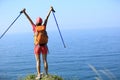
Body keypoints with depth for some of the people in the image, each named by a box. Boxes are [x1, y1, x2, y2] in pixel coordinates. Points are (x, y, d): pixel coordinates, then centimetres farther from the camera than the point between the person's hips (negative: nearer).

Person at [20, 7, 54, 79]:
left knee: (38, 61, 3)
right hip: (44, 46, 2)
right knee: (45, 61, 9)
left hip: (37, 47, -2)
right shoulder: (44, 27, -1)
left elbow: (29, 19, -2)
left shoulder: (35, 28, -6)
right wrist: (50, 10, 19)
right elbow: (46, 19, 9)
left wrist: (24, 12, 3)